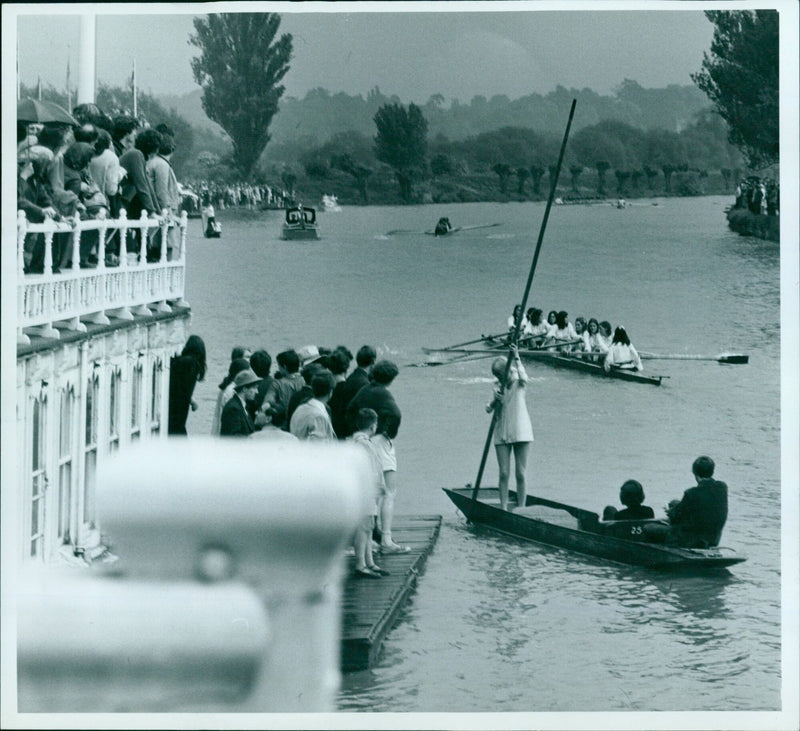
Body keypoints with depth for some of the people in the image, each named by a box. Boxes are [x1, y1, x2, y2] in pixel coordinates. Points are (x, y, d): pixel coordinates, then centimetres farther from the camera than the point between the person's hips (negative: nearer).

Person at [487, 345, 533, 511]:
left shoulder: (518, 384, -2)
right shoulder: (499, 387, 7)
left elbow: (524, 378, -26)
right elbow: (489, 409, 1)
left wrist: (517, 359, -29)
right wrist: (495, 400, -19)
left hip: (521, 433, -3)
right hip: (502, 434, 3)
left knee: (520, 474, -1)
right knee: (503, 474, -1)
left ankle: (521, 509, 3)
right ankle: (503, 509, 1)